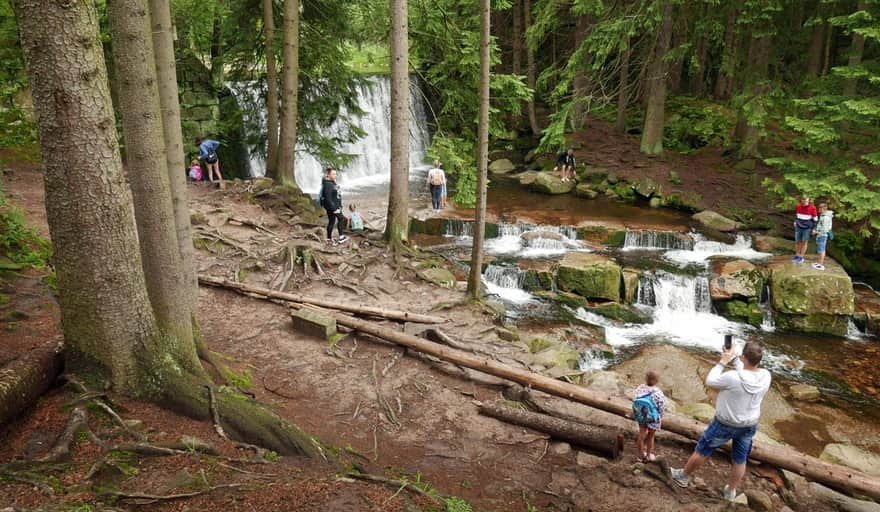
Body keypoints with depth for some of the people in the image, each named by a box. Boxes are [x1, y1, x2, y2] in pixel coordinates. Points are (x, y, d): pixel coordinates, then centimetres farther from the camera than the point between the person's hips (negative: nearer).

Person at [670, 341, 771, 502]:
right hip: (749, 426, 5)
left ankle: (683, 476, 35)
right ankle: (730, 492, 41)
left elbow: (710, 381, -17)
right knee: (740, 460, 22)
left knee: (702, 451, 16)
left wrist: (723, 362, -10)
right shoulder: (765, 376, -17)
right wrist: (733, 358, 3)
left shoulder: (732, 378, -34)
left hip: (725, 425, -5)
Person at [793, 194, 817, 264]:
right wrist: (795, 222, 18)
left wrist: (814, 228, -3)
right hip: (798, 227, 3)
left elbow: (815, 219, -3)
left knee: (804, 242, 5)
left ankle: (801, 257, 12)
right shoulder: (798, 206, -2)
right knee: (797, 241, 7)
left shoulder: (812, 208, -11)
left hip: (807, 228, -3)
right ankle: (797, 255, 18)